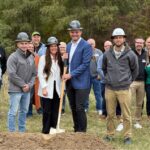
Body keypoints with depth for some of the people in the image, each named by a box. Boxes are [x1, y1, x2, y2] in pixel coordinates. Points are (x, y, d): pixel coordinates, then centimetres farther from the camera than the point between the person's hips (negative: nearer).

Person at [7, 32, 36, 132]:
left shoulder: (31, 57, 9)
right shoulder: (13, 57, -11)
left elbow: (34, 73, 12)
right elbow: (12, 75, -16)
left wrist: (29, 85, -3)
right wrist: (23, 84, -12)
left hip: (27, 90, 6)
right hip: (15, 90, -6)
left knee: (24, 111, 15)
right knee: (13, 112, -4)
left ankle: (22, 131, 26)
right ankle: (11, 132, 3)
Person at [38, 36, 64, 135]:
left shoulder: (60, 59, 10)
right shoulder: (43, 58, -4)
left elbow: (61, 73, 11)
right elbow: (40, 74, -8)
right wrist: (44, 88, -13)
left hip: (57, 89, 4)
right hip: (47, 89, -4)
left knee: (55, 111, 7)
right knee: (47, 111, -2)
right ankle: (45, 132, 7)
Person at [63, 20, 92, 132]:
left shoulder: (86, 46, -10)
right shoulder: (69, 45, 14)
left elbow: (85, 64, -16)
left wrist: (71, 74, -18)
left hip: (81, 82, -7)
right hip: (70, 82, 7)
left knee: (79, 108, -6)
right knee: (73, 108, 12)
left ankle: (82, 132, 4)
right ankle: (76, 130, 22)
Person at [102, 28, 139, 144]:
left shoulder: (130, 54, -5)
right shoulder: (107, 54, 2)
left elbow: (135, 70, 8)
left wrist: (128, 81, 9)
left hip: (124, 89, -2)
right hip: (109, 89, 3)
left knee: (126, 115, 2)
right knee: (110, 114, 10)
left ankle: (127, 136, 12)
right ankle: (110, 134, 22)